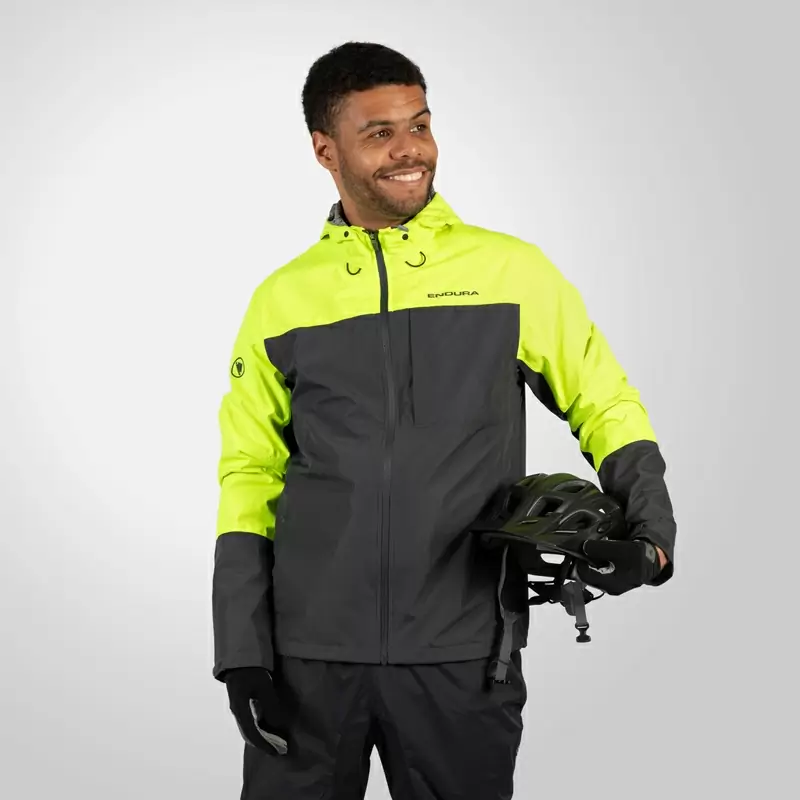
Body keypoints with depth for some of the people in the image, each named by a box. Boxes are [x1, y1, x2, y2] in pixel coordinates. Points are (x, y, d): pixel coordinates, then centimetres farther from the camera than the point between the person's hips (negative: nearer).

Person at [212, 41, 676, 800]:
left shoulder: (511, 269, 2)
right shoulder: (282, 297, 5)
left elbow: (602, 401, 9)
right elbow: (249, 471, 8)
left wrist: (646, 506, -9)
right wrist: (241, 647, 2)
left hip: (462, 652, -1)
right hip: (308, 651, 1)